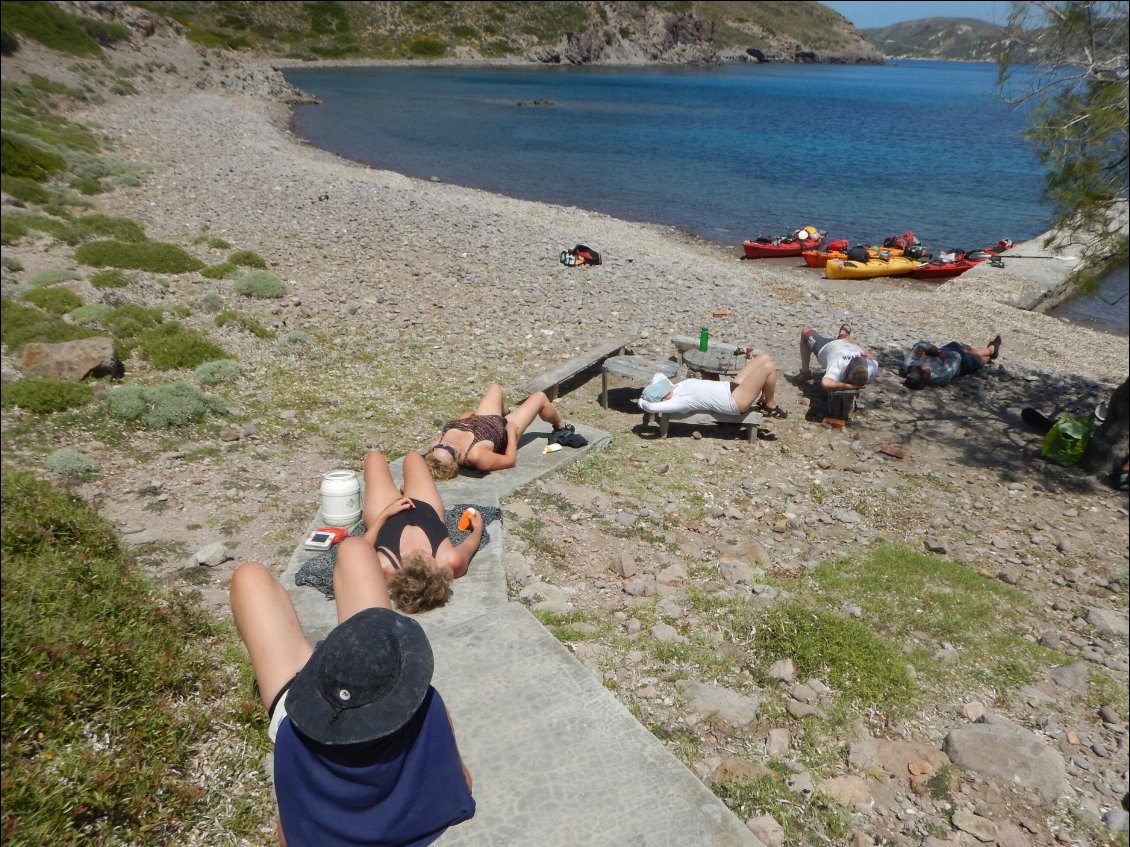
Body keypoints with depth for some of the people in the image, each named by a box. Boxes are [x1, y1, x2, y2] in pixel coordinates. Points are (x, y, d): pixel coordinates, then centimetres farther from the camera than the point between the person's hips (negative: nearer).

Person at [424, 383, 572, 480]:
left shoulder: (434, 448, -33)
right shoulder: (475, 455, -48)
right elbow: (510, 460, -30)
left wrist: (467, 416, 2)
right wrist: (511, 431, -21)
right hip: (503, 430, -5)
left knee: (494, 387, 27)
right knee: (540, 397, 12)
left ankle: (504, 412, 63)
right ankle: (560, 426, 47)